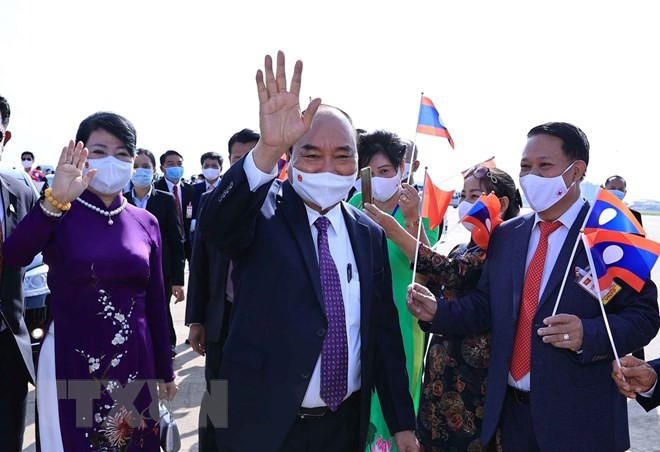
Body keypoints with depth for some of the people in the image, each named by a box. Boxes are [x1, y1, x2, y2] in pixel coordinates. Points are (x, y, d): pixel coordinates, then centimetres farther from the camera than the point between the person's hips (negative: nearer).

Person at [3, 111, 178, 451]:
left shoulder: (145, 223, 2)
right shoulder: (58, 214, -6)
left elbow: (155, 302, 5)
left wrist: (165, 370, 9)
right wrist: (55, 200, -40)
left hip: (134, 362, 3)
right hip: (70, 362, -2)